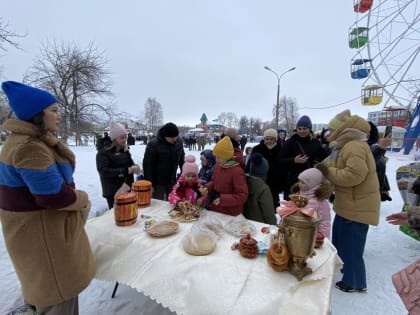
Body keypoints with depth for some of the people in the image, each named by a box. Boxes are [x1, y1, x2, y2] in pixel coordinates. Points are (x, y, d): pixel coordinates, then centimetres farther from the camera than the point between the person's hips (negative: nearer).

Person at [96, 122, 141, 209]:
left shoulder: (125, 151, 9)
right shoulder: (103, 153, -7)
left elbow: (132, 166, -1)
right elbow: (104, 172, -18)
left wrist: (127, 183, -17)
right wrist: (126, 170, -24)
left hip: (127, 190, 5)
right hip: (113, 193, -5)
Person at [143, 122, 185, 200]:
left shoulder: (179, 142, -2)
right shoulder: (153, 144, -16)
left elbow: (182, 161, 10)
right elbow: (148, 165, -15)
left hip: (172, 182, 5)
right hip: (158, 183, -4)